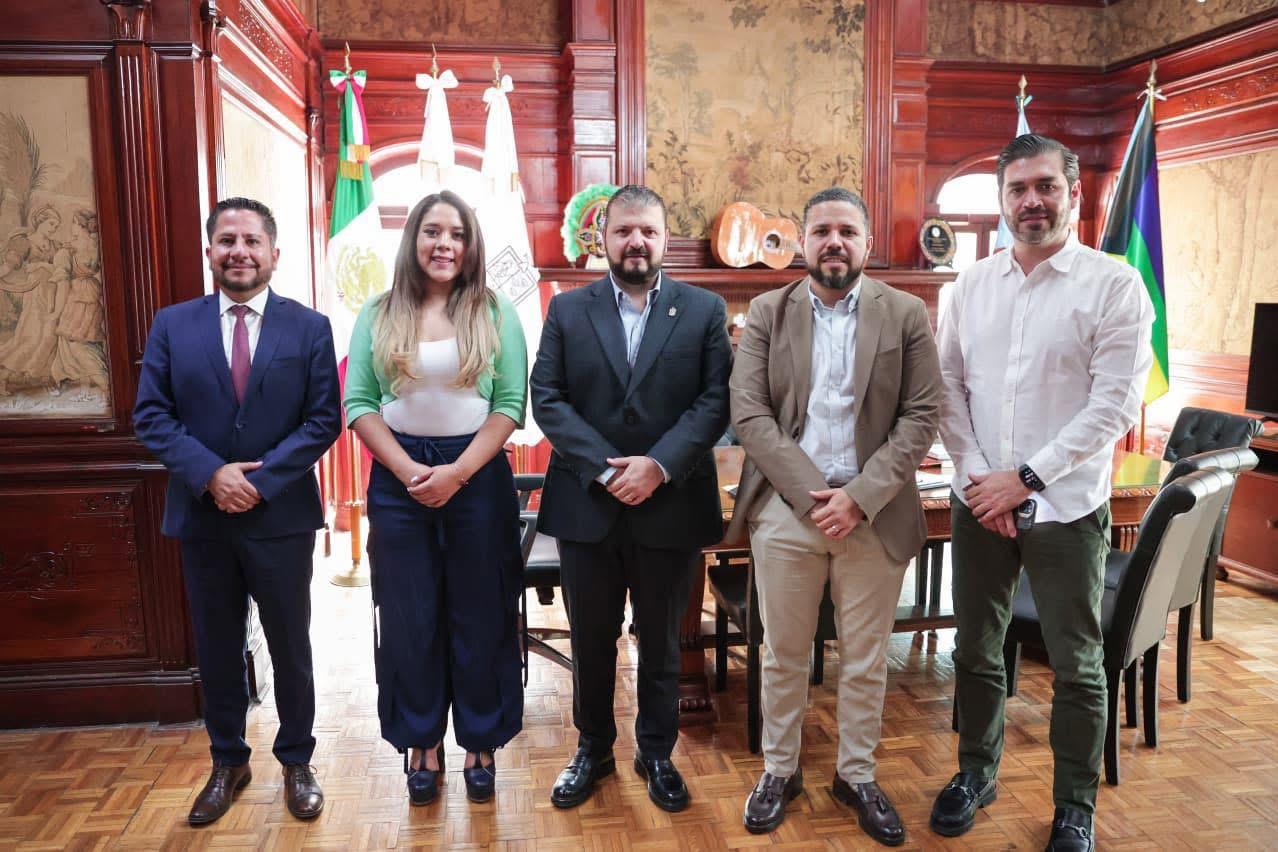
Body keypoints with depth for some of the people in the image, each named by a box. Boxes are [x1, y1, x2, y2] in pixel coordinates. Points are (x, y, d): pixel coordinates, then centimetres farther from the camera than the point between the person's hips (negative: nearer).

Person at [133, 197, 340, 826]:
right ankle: (228, 762, 33)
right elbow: (151, 415, -1)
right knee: (216, 648, 15)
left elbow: (324, 419, -6)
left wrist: (261, 477, -16)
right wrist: (211, 472, -15)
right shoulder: (172, 325, 3)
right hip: (201, 516, 2)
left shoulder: (309, 327, -2)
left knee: (290, 646, 11)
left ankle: (296, 761, 29)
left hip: (281, 515, -2)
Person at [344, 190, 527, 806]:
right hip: (398, 479, 2)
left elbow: (511, 405, -5)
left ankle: (480, 742, 24)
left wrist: (457, 471, -15)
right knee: (410, 617, 10)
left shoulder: (495, 311, 0)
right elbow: (359, 404, 1)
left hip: (478, 475, -1)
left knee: (478, 617, 8)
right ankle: (421, 742, 27)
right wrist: (409, 470, -12)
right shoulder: (378, 315, 4)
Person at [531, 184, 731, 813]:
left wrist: (659, 465, -17)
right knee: (590, 640, 15)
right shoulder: (567, 309, 5)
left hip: (671, 506, -1)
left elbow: (715, 400, -5)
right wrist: (604, 467, -14)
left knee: (660, 641, 14)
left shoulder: (704, 311, 2)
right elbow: (547, 400, -3)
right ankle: (592, 748, 35)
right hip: (586, 505, 1)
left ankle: (657, 754, 33)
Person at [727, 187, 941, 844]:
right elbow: (748, 414, -5)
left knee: (865, 659, 12)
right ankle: (779, 770, 30)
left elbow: (921, 418, -3)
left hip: (875, 513, 0)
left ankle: (857, 775, 31)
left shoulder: (906, 314, 2)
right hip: (786, 508, 0)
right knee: (783, 653, 12)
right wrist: (812, 493, -14)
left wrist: (859, 497, -14)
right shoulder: (767, 312, 2)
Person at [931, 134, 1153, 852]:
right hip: (979, 501, 4)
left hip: (1066, 507, -3)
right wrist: (977, 474, -6)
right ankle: (977, 772, 35)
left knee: (1077, 666, 9)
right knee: (977, 650, 15)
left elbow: (1115, 406, -12)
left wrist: (1026, 478, -15)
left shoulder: (1115, 285, -6)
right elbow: (949, 386, 5)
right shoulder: (974, 284, 6)